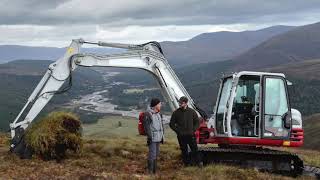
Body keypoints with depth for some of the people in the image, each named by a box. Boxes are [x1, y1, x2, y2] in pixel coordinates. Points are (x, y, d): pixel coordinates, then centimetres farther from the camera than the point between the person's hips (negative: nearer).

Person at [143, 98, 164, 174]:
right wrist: (149, 137, -17)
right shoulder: (148, 114, -13)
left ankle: (154, 170, 23)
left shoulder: (159, 114, 14)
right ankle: (150, 171, 0)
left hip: (158, 138, 8)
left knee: (156, 154, 14)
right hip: (152, 138, -8)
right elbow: (146, 127, -14)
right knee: (152, 154, -8)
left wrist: (162, 136, 19)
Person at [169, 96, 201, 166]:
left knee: (195, 149, 2)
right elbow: (171, 124, 6)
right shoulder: (176, 113, -1)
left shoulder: (192, 112, 2)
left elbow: (197, 122, 12)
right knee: (184, 150, 6)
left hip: (191, 135, 0)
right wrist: (178, 131, -4)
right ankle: (187, 163, 16)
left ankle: (198, 162, 14)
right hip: (181, 136, 0)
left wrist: (193, 130, -1)